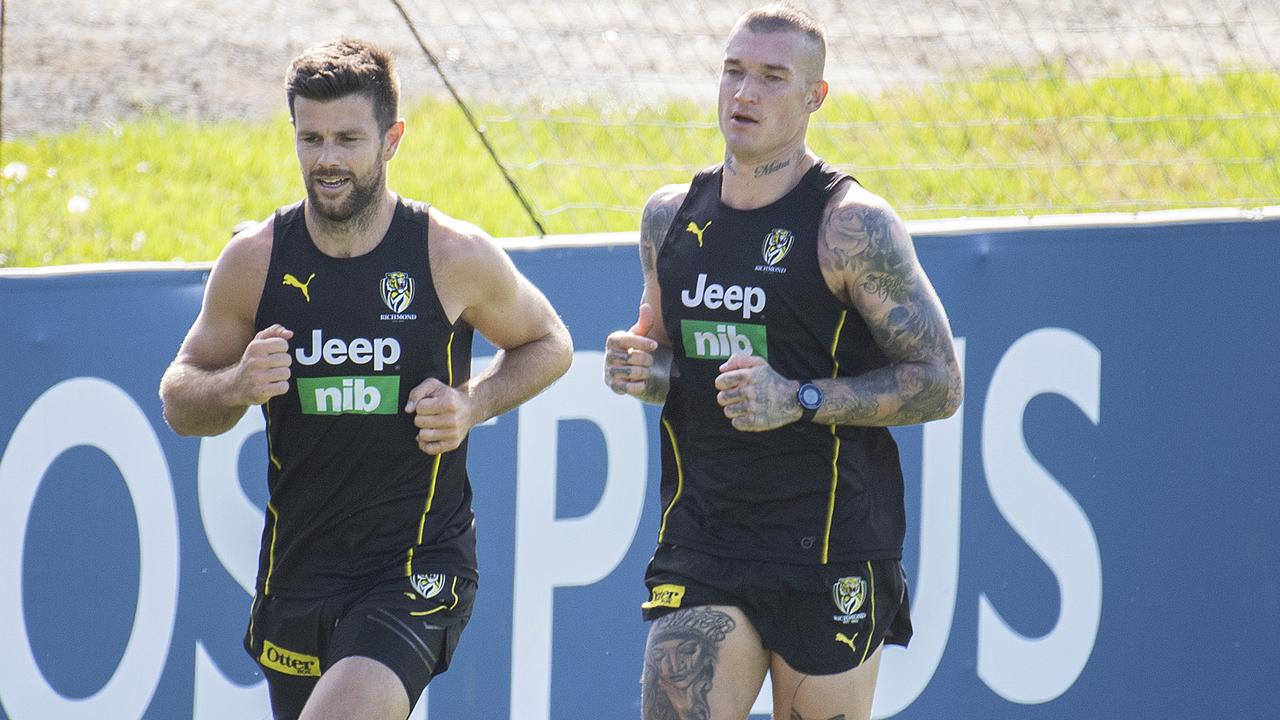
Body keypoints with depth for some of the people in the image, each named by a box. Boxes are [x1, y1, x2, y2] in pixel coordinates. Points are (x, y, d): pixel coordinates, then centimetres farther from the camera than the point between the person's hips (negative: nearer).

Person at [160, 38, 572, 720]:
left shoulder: (454, 255, -6)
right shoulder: (255, 260, -1)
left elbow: (547, 344, 11)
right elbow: (178, 401, 9)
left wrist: (472, 404, -8)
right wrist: (237, 387, -14)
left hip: (420, 570, -4)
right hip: (298, 572, 4)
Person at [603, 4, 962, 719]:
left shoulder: (853, 224, -9)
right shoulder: (670, 217, 9)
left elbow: (940, 383, -10)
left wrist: (799, 400, -20)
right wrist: (642, 370, 1)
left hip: (831, 549, -4)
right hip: (700, 546, 4)